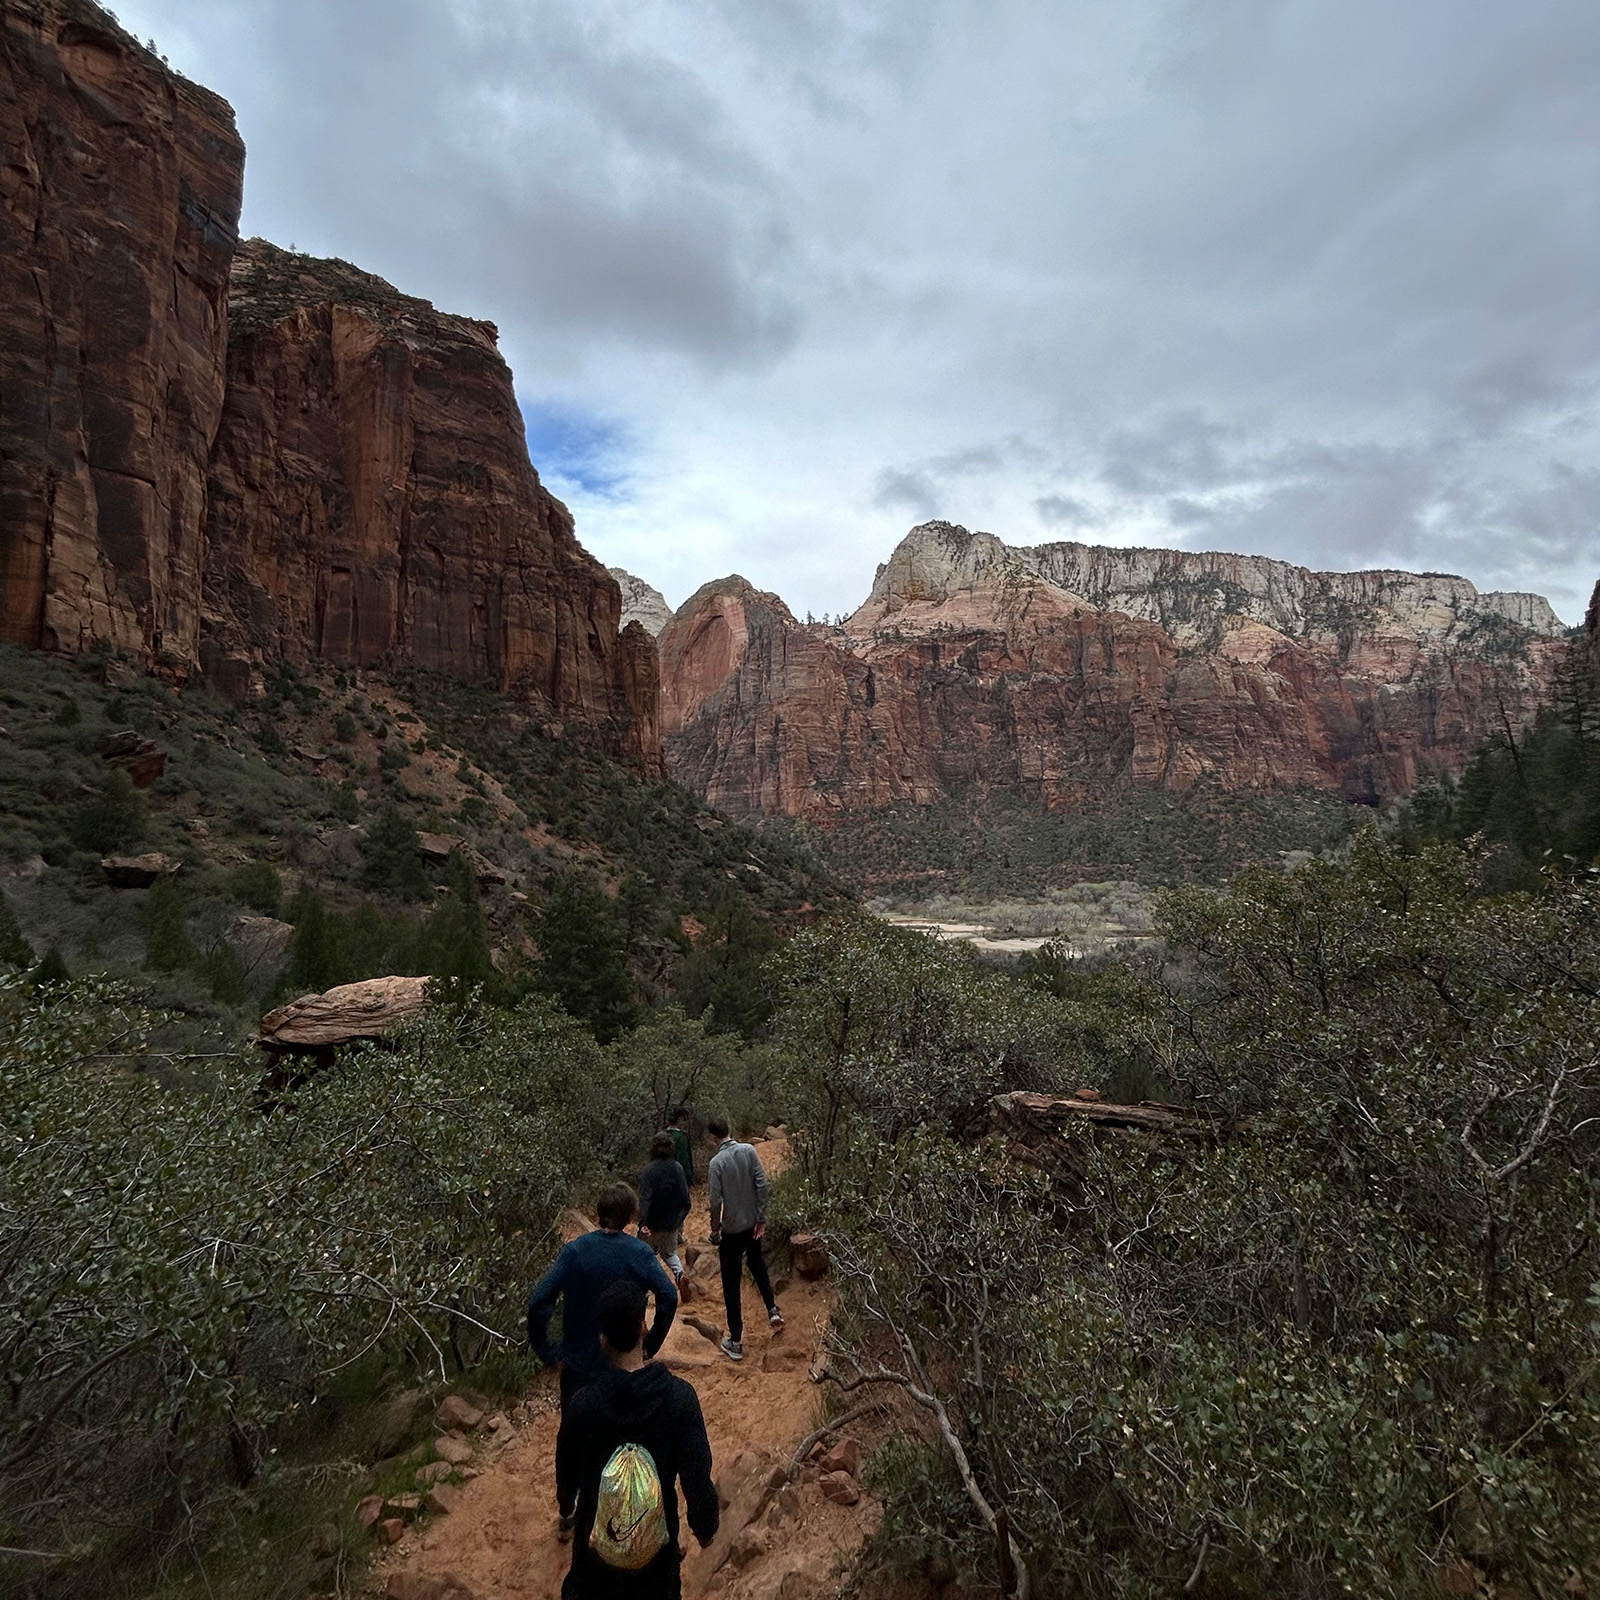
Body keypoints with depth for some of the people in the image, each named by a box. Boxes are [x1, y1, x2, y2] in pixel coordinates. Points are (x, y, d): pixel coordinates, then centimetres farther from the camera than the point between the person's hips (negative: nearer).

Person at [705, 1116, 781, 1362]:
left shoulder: (716, 1162, -19)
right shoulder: (749, 1151, -9)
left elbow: (716, 1202, -17)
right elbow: (762, 1185, -8)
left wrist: (714, 1230, -2)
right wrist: (762, 1217, 0)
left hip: (731, 1229, -4)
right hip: (752, 1223, 4)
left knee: (731, 1284, 8)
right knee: (757, 1263, 32)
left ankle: (735, 1342, 15)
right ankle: (772, 1309, 27)